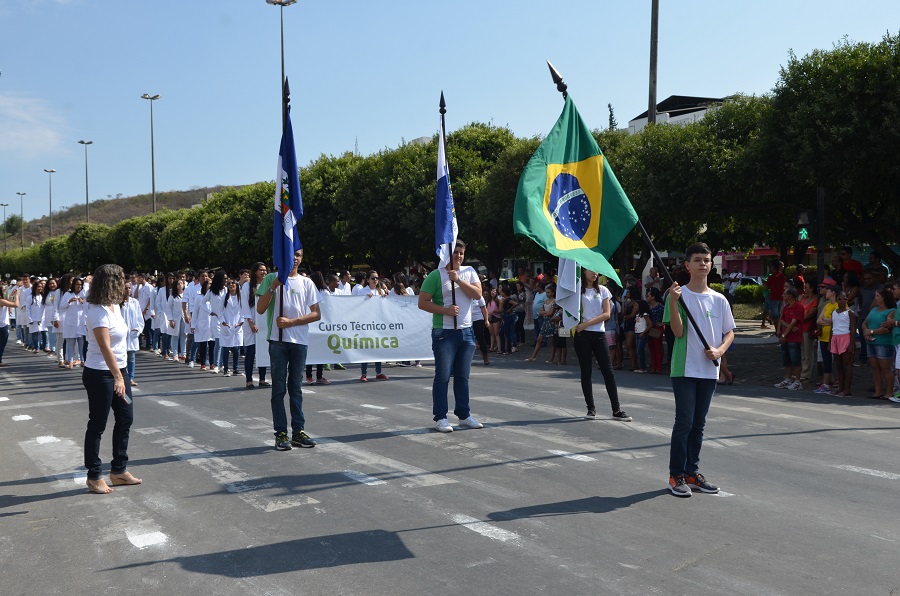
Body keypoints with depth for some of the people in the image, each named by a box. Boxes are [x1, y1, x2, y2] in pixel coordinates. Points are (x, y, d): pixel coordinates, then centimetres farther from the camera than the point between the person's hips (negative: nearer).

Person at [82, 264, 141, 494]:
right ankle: (94, 477, 14)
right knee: (97, 424, 2)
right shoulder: (98, 311, -21)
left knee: (125, 418, 13)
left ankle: (119, 471, 25)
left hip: (118, 371, 9)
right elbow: (105, 347, -28)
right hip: (100, 374, -9)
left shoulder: (115, 305, 6)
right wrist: (117, 377, -34)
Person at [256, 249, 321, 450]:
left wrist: (291, 322, -7)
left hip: (299, 341, 2)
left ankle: (298, 431, 11)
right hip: (278, 340, -2)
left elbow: (316, 314, 4)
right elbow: (260, 310, -2)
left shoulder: (306, 283, 9)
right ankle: (281, 433, 3)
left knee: (296, 387, 7)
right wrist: (273, 287, -13)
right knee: (279, 387, -1)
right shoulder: (271, 279, 5)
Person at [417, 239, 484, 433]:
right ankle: (440, 418, 4)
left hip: (466, 331, 5)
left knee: (463, 376, 12)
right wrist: (446, 310, -17)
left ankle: (464, 415, 20)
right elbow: (422, 302, -8)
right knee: (443, 376, -3)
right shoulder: (436, 275, -4)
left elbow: (477, 294, -4)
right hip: (444, 332, -4)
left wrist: (459, 280, -13)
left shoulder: (469, 272, 9)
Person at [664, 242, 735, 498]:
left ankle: (692, 473, 20)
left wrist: (720, 350, -6)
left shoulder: (719, 299, 8)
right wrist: (673, 301, -25)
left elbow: (730, 332, 14)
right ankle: (676, 476, 3)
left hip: (709, 370, 5)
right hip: (684, 369, -5)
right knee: (684, 422, -6)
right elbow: (678, 331, -13)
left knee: (699, 424, 11)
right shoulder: (679, 294, -5)